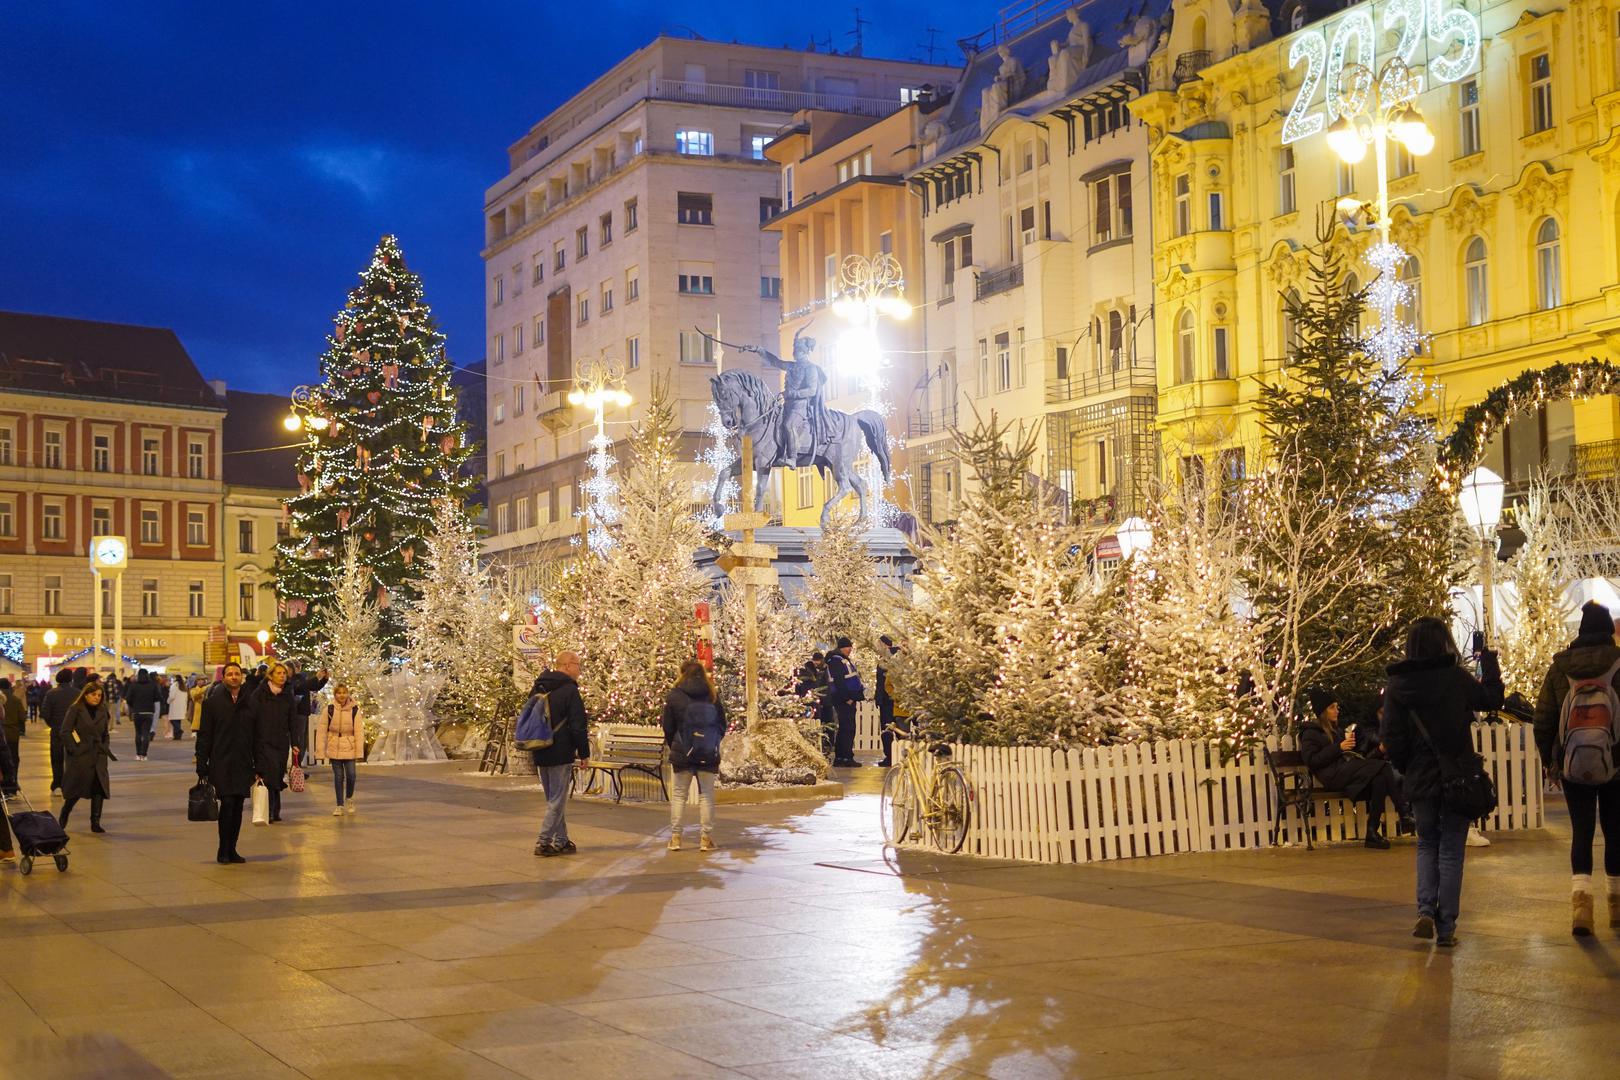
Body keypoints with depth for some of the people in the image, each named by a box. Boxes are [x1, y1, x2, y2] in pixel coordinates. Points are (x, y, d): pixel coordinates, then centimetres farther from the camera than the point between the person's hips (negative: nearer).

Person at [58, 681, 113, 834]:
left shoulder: (103, 711, 10)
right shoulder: (76, 710, -5)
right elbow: (65, 732, -8)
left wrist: (105, 748, 6)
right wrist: (73, 749, -14)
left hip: (97, 756, 5)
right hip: (79, 756, -5)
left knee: (99, 788, -4)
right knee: (77, 789, -2)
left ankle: (95, 823, 0)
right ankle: (62, 817, 22)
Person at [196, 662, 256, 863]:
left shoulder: (249, 703, 9)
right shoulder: (213, 702, -1)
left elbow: (255, 736, 12)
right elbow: (204, 736, -1)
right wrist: (202, 766, -5)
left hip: (243, 764, 4)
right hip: (221, 763, -4)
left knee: (237, 807, 6)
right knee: (227, 803, -11)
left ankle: (231, 850, 15)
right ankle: (223, 850, 0)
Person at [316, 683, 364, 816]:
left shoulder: (354, 710, -4)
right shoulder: (329, 710, -3)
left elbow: (359, 731, -3)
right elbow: (321, 730, -1)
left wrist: (359, 751, -7)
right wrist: (320, 750, -4)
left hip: (349, 748, 0)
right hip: (334, 749, 0)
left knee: (351, 775, -6)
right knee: (338, 777, 4)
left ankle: (349, 798, 22)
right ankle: (340, 805, 15)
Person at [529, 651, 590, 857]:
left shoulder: (538, 689, 13)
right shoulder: (569, 690, -12)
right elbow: (578, 726, -14)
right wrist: (584, 753, -7)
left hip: (540, 754, 8)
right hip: (561, 754, -8)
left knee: (553, 799, 15)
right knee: (557, 800, -4)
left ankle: (561, 841, 18)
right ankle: (544, 841, -7)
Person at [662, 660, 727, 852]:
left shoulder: (674, 696, -5)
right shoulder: (713, 696, 0)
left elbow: (668, 728, -1)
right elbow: (722, 725, 5)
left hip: (681, 755, -1)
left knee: (678, 795, 8)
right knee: (706, 796, 6)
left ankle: (675, 837, 6)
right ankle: (706, 838, 4)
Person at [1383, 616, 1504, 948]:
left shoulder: (1396, 686, -6)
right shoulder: (1456, 678, -11)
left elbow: (1392, 739, -4)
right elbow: (1493, 698, 5)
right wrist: (1489, 662, 17)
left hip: (1420, 781, 2)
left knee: (1427, 844, 19)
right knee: (1451, 850, 7)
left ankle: (1426, 911, 2)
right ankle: (1445, 927, 5)